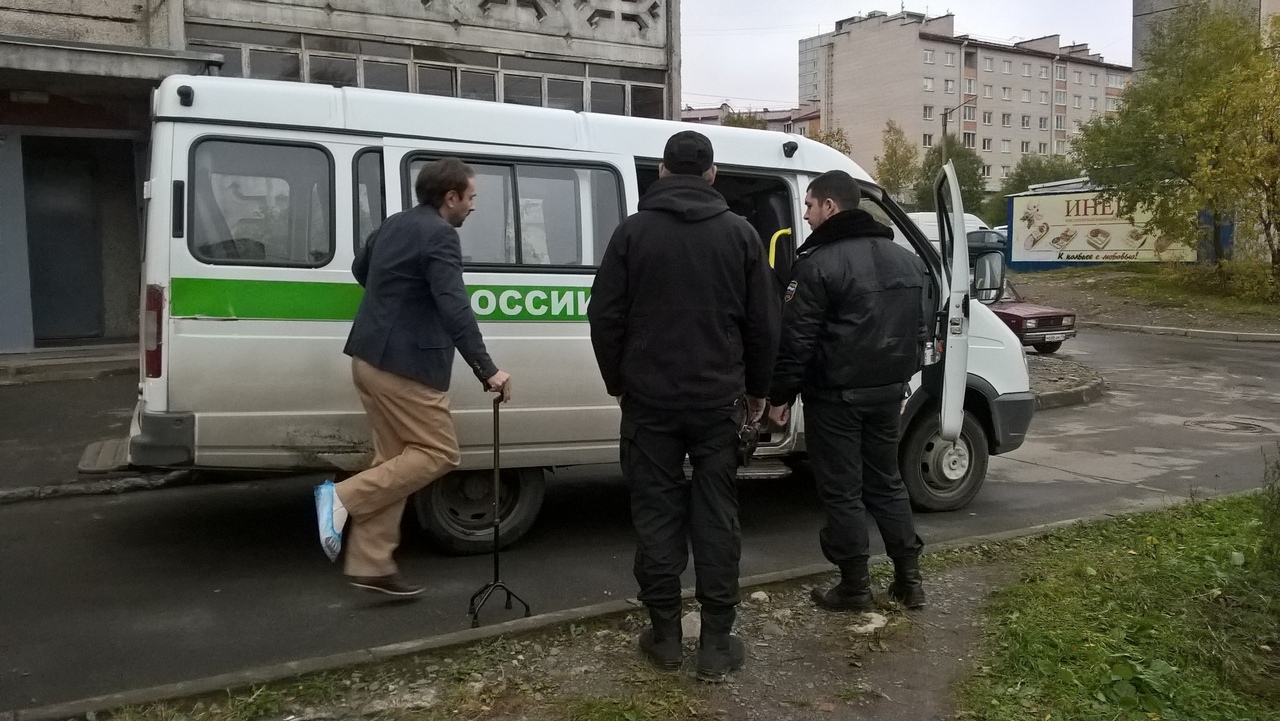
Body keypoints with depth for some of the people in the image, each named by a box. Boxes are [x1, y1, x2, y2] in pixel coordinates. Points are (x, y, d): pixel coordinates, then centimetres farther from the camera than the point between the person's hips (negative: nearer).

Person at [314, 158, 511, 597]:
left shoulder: (395, 225, 14)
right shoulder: (439, 235, -15)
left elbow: (360, 269, 32)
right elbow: (455, 310, -25)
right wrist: (487, 370, -26)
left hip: (370, 358, 10)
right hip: (403, 365, -10)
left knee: (394, 460, 13)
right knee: (438, 453, 1)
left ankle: (370, 565, 13)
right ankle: (344, 497, -5)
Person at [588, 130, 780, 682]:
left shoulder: (633, 230, 0)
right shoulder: (739, 233, 3)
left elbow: (604, 316, -1)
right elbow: (762, 322, 4)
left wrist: (617, 382, 12)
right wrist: (757, 388, 16)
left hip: (649, 399, 0)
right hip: (718, 399, 1)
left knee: (657, 513, 8)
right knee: (716, 517, 6)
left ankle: (664, 634, 15)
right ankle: (716, 642, 11)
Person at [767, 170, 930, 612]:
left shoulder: (818, 264, -16)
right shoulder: (908, 261, 11)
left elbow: (795, 339, -16)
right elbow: (920, 328, 18)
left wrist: (780, 395, -7)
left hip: (836, 396, -7)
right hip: (887, 392, 7)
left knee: (842, 491, 4)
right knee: (886, 482, 18)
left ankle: (855, 588, 12)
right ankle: (909, 580, 22)